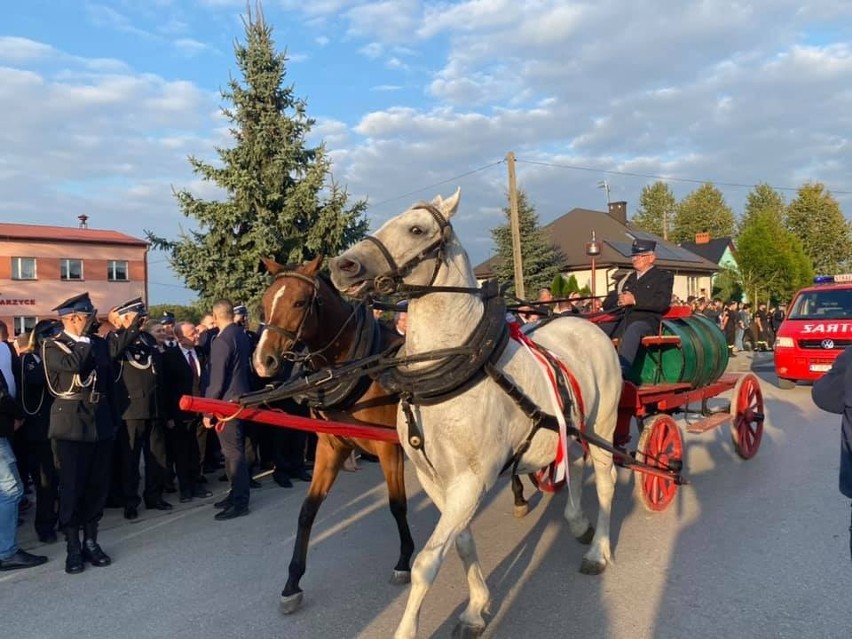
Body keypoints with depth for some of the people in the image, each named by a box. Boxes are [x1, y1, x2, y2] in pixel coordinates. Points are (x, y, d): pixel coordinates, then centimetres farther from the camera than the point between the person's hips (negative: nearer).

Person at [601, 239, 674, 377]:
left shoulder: (664, 276, 13)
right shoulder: (626, 279, 28)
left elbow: (663, 302, -6)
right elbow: (606, 305, 22)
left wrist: (635, 300, -14)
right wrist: (619, 301, -1)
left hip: (647, 321, -6)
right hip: (623, 321, 6)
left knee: (633, 329, -39)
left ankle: (620, 372, -54)